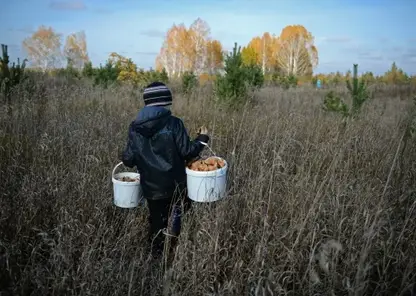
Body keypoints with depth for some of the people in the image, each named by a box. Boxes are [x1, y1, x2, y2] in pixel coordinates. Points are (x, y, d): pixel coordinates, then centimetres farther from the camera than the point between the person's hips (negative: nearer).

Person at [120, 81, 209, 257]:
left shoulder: (135, 127, -5)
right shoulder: (173, 123, -15)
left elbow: (129, 160, -4)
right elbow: (187, 152, -15)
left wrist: (125, 157, 20)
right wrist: (202, 138, 2)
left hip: (151, 188, 4)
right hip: (175, 187, -3)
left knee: (155, 223, 20)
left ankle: (157, 255, 34)